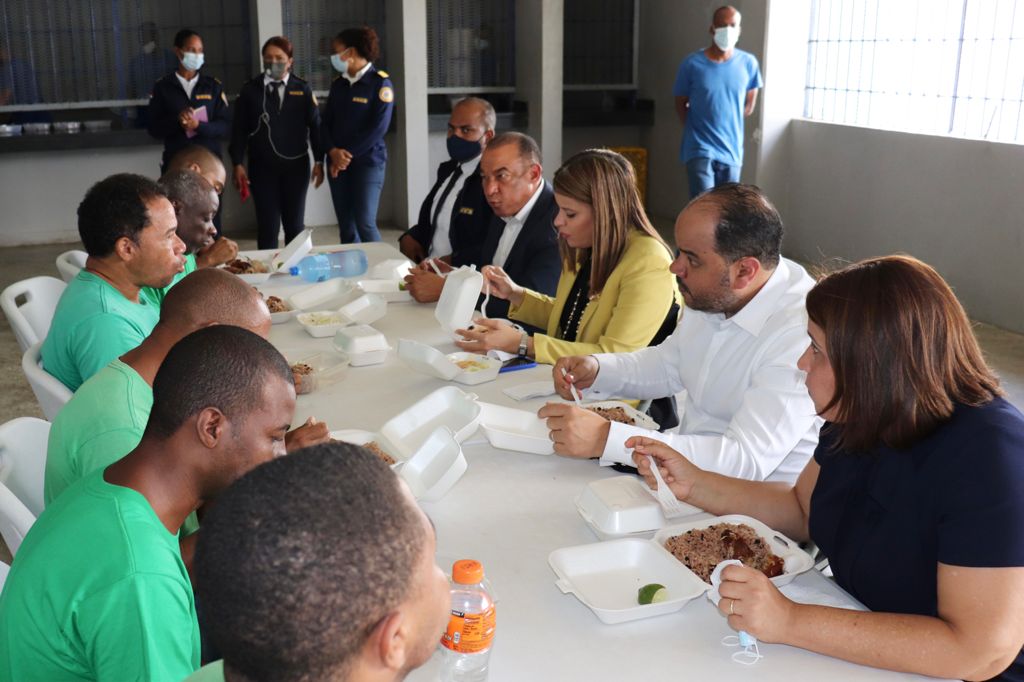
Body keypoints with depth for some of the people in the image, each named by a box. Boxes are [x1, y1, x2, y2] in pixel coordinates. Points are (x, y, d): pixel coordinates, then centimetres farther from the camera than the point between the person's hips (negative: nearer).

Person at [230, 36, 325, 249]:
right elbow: (239, 129, 3)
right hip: (262, 168, 0)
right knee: (267, 225, 2)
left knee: (295, 224, 9)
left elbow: (315, 125, 3)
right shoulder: (250, 90, 3)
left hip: (296, 166, 1)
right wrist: (238, 164, -3)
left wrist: (319, 161, -2)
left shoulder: (302, 89, 3)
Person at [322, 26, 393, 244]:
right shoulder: (338, 84, 12)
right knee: (345, 226, 5)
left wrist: (348, 154, -12)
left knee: (365, 223, -11)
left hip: (367, 162, -5)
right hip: (338, 163, 5)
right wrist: (333, 152, -9)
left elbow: (379, 127, -14)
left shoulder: (380, 82, -6)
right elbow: (326, 122, 10)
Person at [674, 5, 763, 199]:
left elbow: (749, 105, 12)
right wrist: (698, 129, 6)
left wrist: (728, 125, 10)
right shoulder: (692, 64, -8)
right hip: (699, 149, -3)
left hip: (731, 150, 3)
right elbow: (681, 104, 4)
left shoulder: (748, 63, -1)